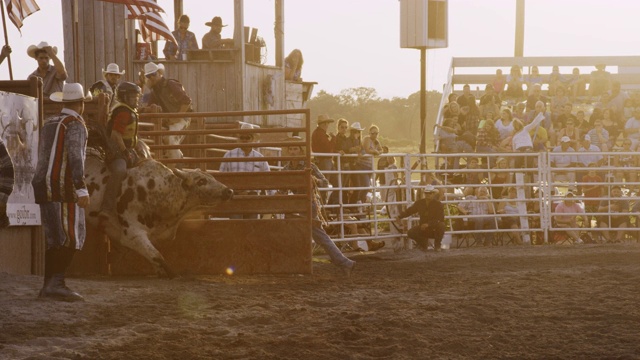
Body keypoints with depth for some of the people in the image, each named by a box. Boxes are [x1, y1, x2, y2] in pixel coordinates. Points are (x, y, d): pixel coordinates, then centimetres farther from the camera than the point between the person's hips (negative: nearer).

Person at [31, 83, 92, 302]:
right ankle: (56, 283, -18)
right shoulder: (75, 125, -8)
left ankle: (49, 286, 15)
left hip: (43, 185, 8)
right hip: (65, 188, -8)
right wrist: (81, 189, -24)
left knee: (55, 240, 13)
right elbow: (75, 157, -20)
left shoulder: (49, 124, 16)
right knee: (73, 237, -8)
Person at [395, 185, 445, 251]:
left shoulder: (438, 204, -14)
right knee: (410, 233, -21)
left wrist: (428, 224, -35)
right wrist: (400, 216, -2)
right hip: (423, 229, 3)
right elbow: (410, 210, 11)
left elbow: (440, 220, -24)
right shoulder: (420, 203, -2)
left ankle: (437, 245, -9)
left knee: (441, 225, -36)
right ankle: (423, 242, 12)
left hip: (434, 229, -3)